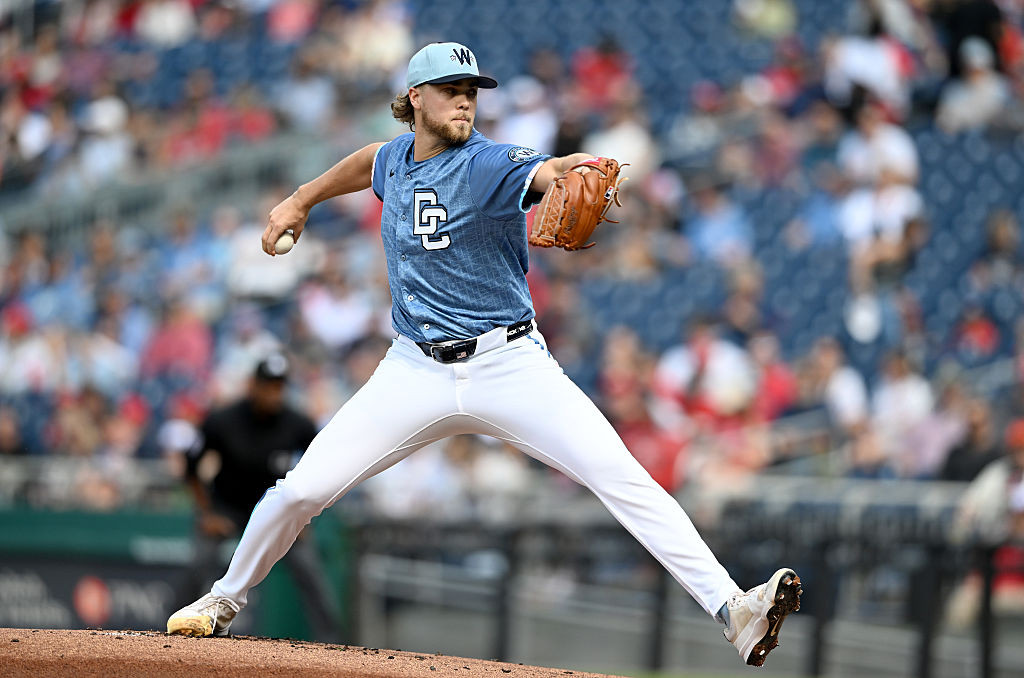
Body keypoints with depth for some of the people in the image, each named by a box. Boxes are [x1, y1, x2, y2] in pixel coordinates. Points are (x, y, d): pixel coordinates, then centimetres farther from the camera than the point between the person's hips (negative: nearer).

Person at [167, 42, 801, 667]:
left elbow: (545, 172, -37)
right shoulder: (397, 159, 6)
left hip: (509, 364, -4)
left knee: (623, 477, -20)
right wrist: (300, 200, 37)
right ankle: (226, 600, 25)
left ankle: (731, 607, -23)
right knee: (300, 491, -1)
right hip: (416, 373, 4)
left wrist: (579, 168, -59)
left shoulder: (487, 165, -13)